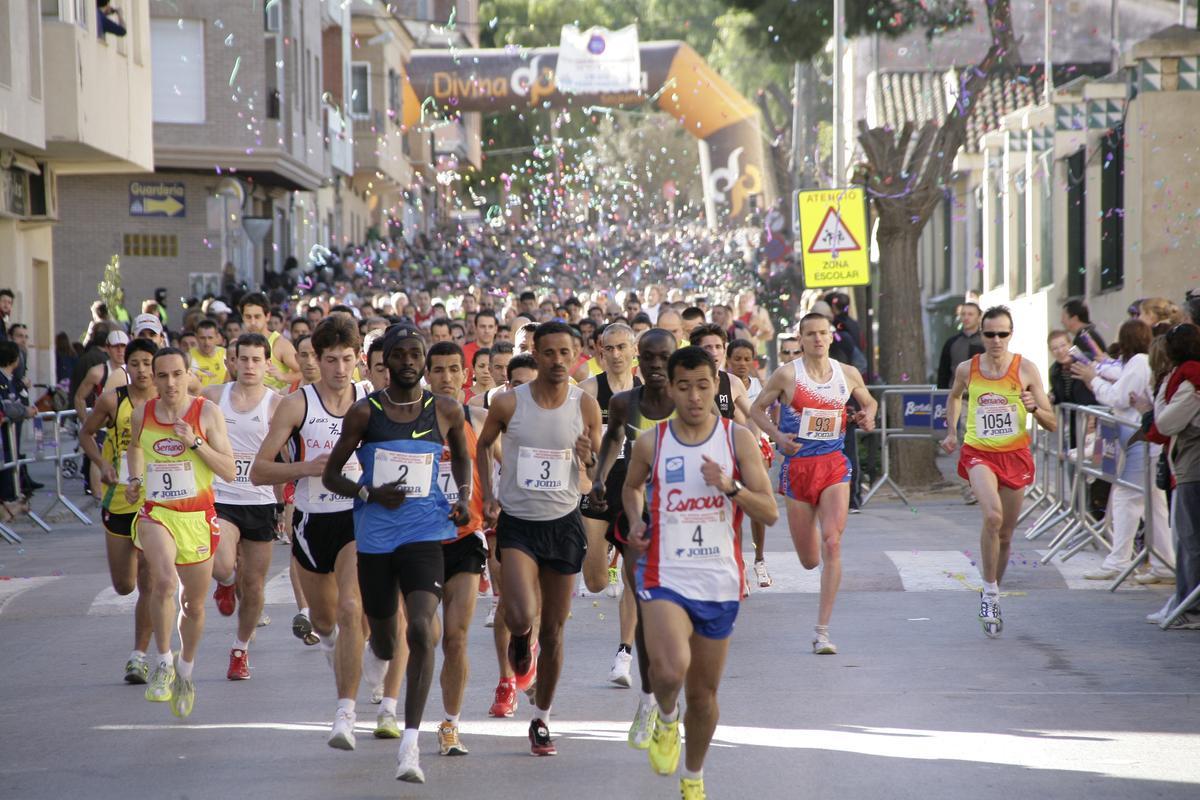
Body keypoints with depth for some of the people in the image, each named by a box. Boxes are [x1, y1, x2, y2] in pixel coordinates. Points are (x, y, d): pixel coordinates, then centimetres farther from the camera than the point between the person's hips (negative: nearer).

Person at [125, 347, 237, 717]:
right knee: (164, 580, -29)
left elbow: (229, 471, -9)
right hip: (155, 513, 0)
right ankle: (163, 663, -13)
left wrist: (195, 442, -19)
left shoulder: (208, 413, -6)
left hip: (197, 516, 0)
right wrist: (134, 481, 12)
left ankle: (185, 672, 37)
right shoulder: (141, 414, 2)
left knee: (195, 604, 12)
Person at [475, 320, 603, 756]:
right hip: (516, 523, -2)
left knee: (553, 630, 7)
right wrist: (488, 497, 3)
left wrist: (588, 459, -17)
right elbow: (482, 445, 12)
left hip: (563, 523, 2)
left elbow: (599, 473, 6)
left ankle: (541, 719, 23)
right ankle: (521, 642, 18)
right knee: (520, 617, -21)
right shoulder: (508, 404, -7)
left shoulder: (586, 406, -3)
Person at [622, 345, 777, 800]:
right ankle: (666, 719, 8)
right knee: (670, 669, -27)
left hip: (720, 582, 1)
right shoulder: (651, 443, -1)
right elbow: (631, 487, 21)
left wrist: (730, 487, -19)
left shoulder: (738, 440, -2)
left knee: (703, 693, 11)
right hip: (666, 577, -1)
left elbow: (769, 514, -4)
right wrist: (636, 520, 2)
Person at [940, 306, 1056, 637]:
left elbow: (1052, 425, -3)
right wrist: (952, 431, 14)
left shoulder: (1026, 369, -4)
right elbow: (954, 397, 25)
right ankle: (989, 591, -16)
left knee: (1005, 534, 11)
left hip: (1015, 455, 1)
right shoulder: (966, 370, -1)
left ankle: (993, 597, 32)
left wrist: (1035, 408, -23)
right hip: (979, 453, -1)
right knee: (993, 516, -28)